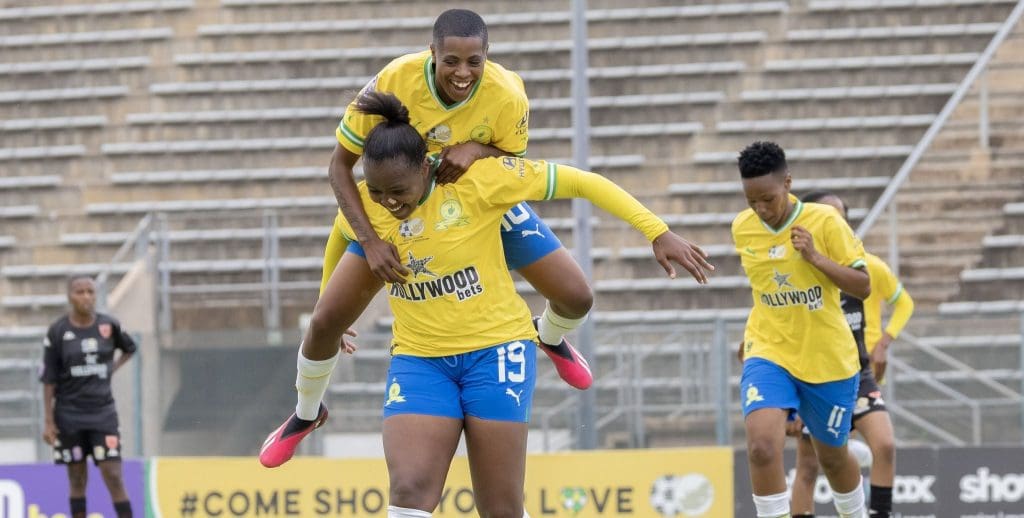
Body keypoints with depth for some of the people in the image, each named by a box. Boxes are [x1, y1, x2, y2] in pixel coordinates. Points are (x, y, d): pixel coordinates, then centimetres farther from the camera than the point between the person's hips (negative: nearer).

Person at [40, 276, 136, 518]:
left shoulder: (109, 326, -1)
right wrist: (48, 421, -6)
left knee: (113, 476, -7)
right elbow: (49, 380, -3)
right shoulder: (57, 332, -6)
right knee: (77, 479, 6)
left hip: (103, 411, 1)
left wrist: (112, 369, 5)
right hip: (69, 415, -1)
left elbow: (129, 349, 21)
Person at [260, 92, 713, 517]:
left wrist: (658, 233, -14)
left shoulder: (478, 180, -19)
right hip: (418, 358, 2)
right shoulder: (363, 205, -7)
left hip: (496, 349, -2)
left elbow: (582, 183, -13)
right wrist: (331, 314, 31)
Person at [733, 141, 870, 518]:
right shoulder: (742, 228, -2)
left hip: (828, 358, -1)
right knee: (762, 447, -24)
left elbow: (863, 286, -12)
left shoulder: (825, 222, -13)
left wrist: (815, 257, -24)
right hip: (768, 355, 1)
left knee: (832, 456, 16)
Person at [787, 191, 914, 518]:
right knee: (808, 465, 4)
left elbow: (904, 302, 11)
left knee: (885, 445, -20)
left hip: (858, 375, 1)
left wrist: (885, 340, -4)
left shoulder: (870, 267, -7)